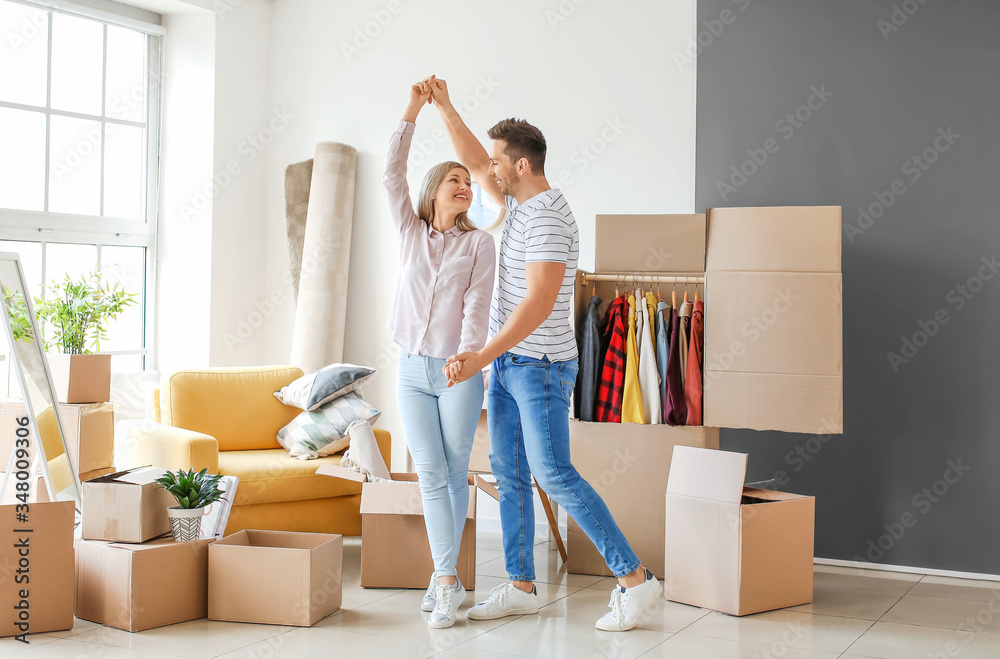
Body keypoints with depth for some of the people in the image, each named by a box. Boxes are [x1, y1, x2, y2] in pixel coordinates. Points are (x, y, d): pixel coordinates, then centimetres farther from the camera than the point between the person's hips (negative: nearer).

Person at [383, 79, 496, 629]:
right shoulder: (411, 232, 10)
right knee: (431, 475, -2)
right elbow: (392, 175, 0)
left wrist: (468, 354, -25)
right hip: (413, 371, 2)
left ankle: (444, 576, 15)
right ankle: (447, 580, 1)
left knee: (454, 473, 4)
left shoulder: (479, 243, 2)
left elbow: (477, 302, -10)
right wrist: (412, 112, -4)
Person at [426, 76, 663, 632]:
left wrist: (483, 357, -31)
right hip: (508, 363, 10)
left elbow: (539, 302, -28)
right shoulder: (522, 202, 10)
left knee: (555, 474, -11)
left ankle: (634, 577, -5)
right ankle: (521, 586, 17)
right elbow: (475, 164, 23)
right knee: (510, 475, 10)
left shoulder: (548, 219, -20)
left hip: (540, 367, -10)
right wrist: (445, 107, 15)